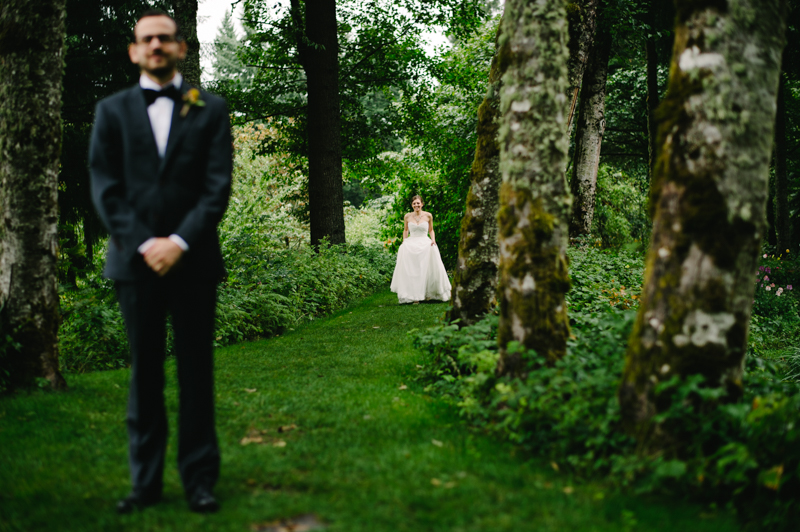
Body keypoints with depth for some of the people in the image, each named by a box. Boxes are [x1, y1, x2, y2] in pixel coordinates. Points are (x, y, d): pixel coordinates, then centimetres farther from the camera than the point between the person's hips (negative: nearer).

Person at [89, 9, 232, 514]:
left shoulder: (211, 109, 7)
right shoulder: (112, 111, 10)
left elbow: (218, 186, -1)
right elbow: (106, 188, 2)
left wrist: (180, 241, -13)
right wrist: (143, 244, -10)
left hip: (193, 261, -1)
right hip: (136, 261, 1)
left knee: (197, 373, 3)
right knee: (144, 374, 6)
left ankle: (200, 480, 12)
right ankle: (146, 482, 15)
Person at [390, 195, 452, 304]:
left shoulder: (428, 216, 5)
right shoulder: (407, 216, 7)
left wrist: (433, 240, 1)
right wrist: (404, 241, 7)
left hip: (425, 244, -1)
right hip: (411, 245, 1)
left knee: (428, 270, -15)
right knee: (411, 271, -12)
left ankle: (428, 293, 0)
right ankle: (414, 296, -10)